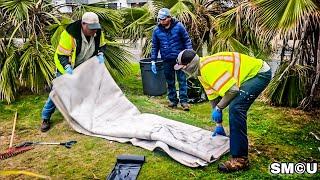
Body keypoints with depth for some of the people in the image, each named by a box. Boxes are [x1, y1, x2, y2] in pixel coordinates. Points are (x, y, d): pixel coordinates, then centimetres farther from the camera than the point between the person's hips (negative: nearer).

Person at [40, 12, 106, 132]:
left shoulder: (97, 32, -15)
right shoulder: (70, 34, -33)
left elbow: (102, 45, 5)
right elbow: (61, 55, -28)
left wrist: (100, 55, -15)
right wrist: (68, 68, -42)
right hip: (67, 68, -5)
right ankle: (46, 118, 9)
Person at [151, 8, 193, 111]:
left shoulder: (178, 26, -7)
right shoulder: (157, 30, 0)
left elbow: (187, 40, -2)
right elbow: (155, 46, 8)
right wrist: (153, 61, 5)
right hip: (167, 61, 3)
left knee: (182, 80, 0)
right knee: (170, 82, 11)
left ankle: (184, 101, 8)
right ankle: (173, 100, 23)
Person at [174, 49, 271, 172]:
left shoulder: (209, 67, -27)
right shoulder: (201, 72, 5)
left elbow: (233, 90, -30)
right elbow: (214, 97, 11)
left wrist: (218, 108, -16)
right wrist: (219, 125, 16)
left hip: (260, 73, -11)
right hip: (253, 73, 11)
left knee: (235, 107, -23)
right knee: (236, 107, 22)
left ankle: (240, 159, -17)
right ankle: (240, 142, 40)